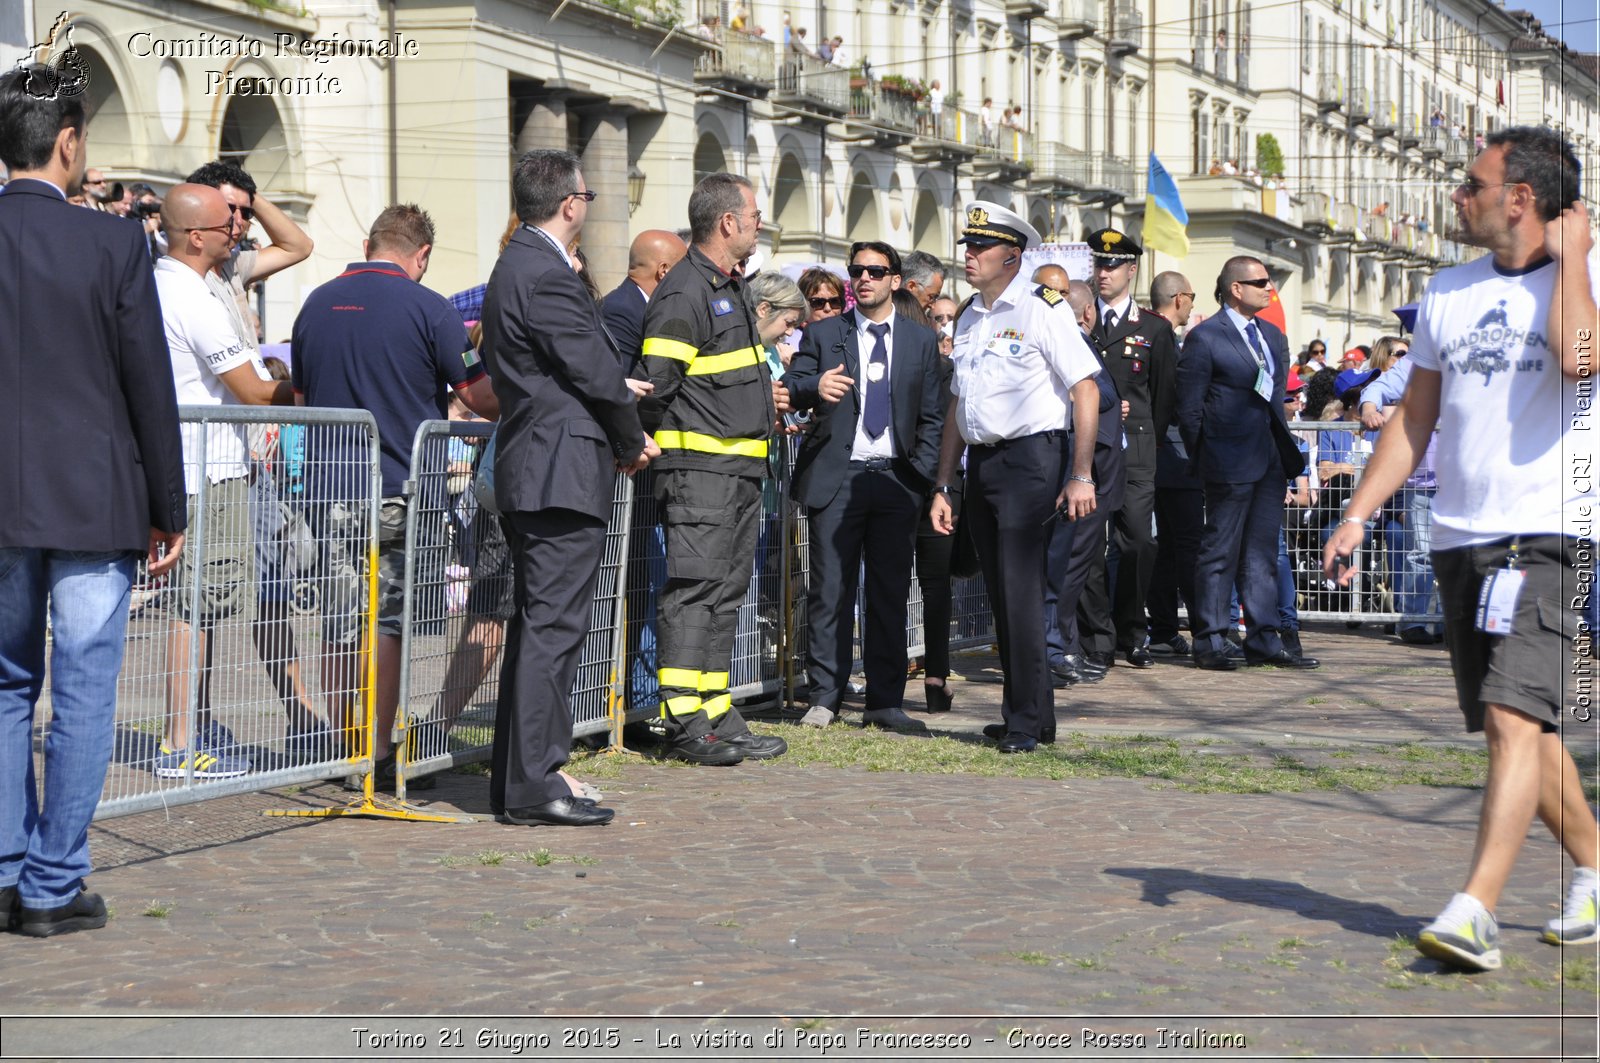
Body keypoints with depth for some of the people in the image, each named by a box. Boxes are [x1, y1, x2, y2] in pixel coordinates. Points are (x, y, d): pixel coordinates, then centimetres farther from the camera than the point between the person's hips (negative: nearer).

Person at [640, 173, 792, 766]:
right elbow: (655, 385, -18)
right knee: (693, 590, -10)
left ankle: (718, 717, 17)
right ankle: (684, 725, -9)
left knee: (726, 593, 12)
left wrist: (761, 396, 13)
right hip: (700, 468, -10)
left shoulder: (730, 289, 20)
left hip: (741, 467, 10)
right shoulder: (684, 293, -13)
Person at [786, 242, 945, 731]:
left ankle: (885, 701, 9)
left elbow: (932, 416, 11)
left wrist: (921, 474, 0)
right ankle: (823, 698, 1)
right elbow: (790, 389, -4)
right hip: (836, 477, -1)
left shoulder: (922, 340, 12)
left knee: (891, 594, 4)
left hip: (897, 480, 2)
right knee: (830, 590, -3)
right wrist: (814, 387, -27)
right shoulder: (823, 335, 9)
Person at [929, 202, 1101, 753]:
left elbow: (1086, 389, -10)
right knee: (1001, 597, 8)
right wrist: (942, 486, 16)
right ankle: (1036, 713, 17)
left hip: (1029, 458, -7)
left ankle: (1027, 722, -5)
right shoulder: (969, 318, 16)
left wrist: (1081, 476, -14)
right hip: (981, 462, 8)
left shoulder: (1042, 307, -7)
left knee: (1019, 590, -11)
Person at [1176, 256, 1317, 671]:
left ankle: (1263, 640, 13)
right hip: (1231, 461, -7)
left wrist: (1287, 452, 13)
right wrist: (1204, 461, -5)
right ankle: (1208, 643, 6)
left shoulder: (1272, 336, 15)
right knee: (1220, 551, -1)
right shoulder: (1205, 338, -8)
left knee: (1263, 552, 9)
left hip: (1270, 459, 7)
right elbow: (1189, 407, -8)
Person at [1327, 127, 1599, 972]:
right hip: (1458, 538, 7)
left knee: (1514, 717, -19)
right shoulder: (1448, 291, 14)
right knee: (1517, 727, 12)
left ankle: (1474, 912, -24)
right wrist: (1358, 513, 10)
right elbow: (1415, 417, 19)